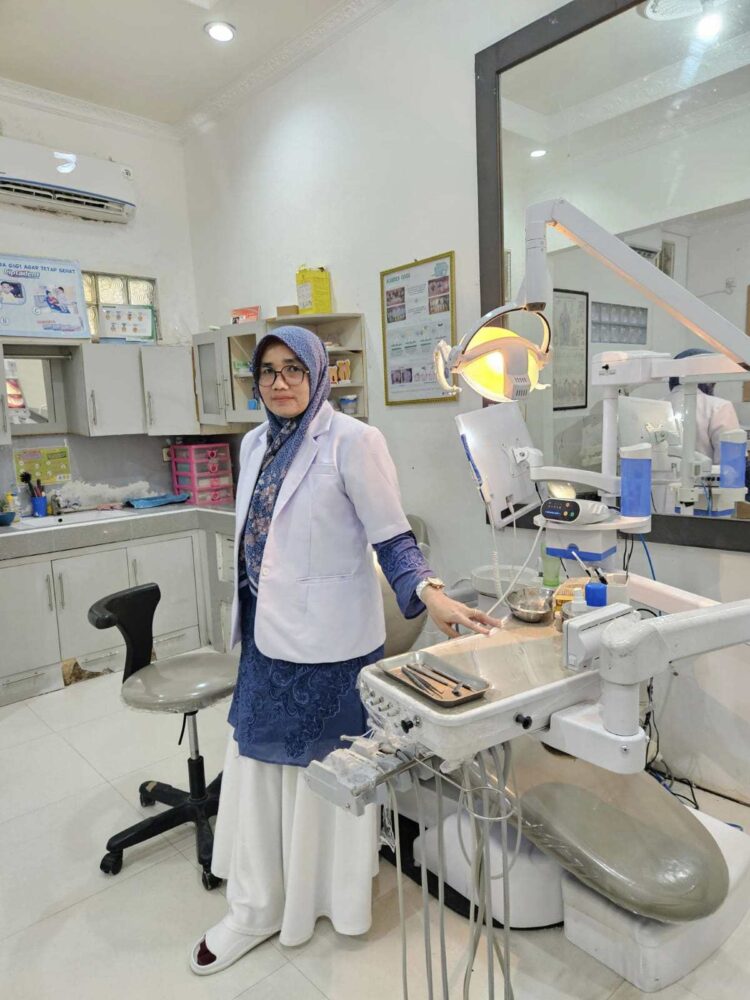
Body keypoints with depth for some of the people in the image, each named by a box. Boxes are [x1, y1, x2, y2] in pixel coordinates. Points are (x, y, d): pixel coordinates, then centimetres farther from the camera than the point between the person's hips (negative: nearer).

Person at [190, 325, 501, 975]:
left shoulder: (353, 442, -13)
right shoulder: (256, 444, 9)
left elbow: (392, 537, -14)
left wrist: (431, 595, -30)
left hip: (327, 641, -7)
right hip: (267, 636, 7)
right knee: (257, 764, 16)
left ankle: (334, 900, 37)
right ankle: (257, 908, 36)